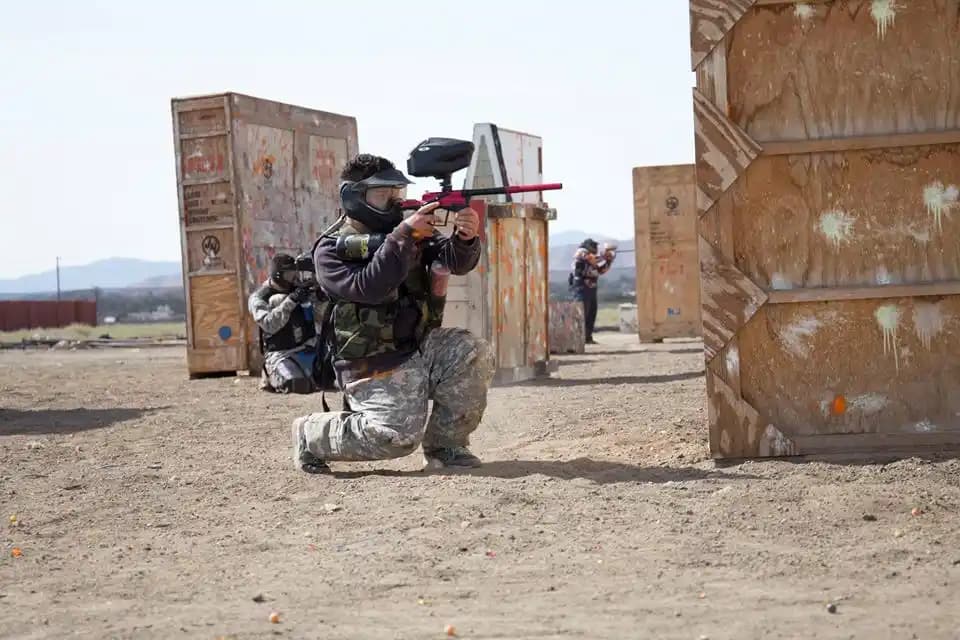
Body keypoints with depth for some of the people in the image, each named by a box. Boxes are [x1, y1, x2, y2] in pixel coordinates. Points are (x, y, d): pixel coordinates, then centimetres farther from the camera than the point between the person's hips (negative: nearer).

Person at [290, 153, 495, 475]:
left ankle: (444, 447, -5)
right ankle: (310, 435, 3)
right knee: (398, 436, -24)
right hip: (374, 366, -5)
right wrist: (404, 237, -28)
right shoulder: (331, 250, -6)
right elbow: (368, 288, -24)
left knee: (472, 354, -22)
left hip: (419, 347, 5)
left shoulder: (404, 230, 9)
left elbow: (455, 261, -2)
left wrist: (465, 238, -25)